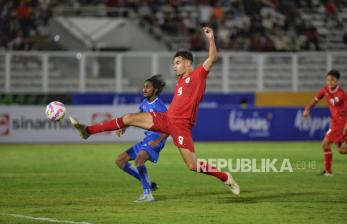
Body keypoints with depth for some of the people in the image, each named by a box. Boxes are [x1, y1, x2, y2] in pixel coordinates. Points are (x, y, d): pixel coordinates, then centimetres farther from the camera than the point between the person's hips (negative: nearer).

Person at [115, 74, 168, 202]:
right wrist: (124, 127, 9)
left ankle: (147, 194, -30)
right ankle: (148, 184, 8)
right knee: (120, 161, 7)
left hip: (155, 140, -9)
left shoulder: (159, 105, -14)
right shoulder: (145, 103, 11)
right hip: (146, 139, 9)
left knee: (139, 159, -36)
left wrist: (157, 141, -27)